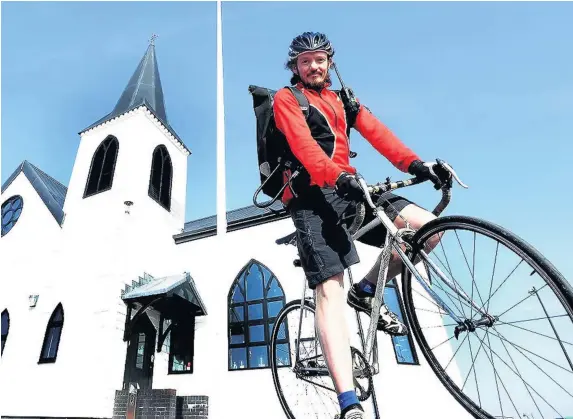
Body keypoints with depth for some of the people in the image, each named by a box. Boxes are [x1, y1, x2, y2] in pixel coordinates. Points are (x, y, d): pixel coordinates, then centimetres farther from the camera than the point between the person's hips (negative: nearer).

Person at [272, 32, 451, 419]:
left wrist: (415, 163, -13)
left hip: (350, 190, 6)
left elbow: (376, 132, 5)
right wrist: (338, 176, -32)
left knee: (427, 226, -11)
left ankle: (366, 292, 8)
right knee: (330, 291, -17)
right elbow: (303, 144, -13)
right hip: (312, 197, -5)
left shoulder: (343, 100, 24)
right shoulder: (286, 99, 8)